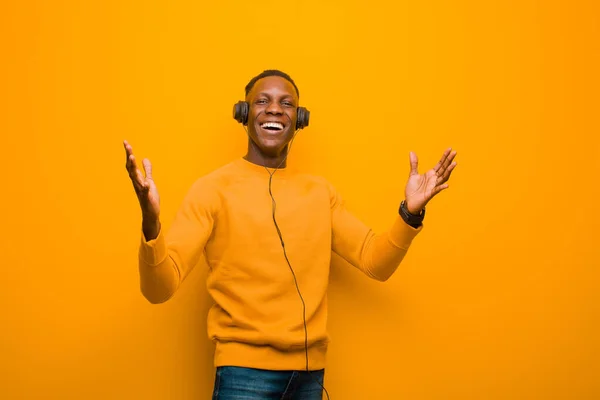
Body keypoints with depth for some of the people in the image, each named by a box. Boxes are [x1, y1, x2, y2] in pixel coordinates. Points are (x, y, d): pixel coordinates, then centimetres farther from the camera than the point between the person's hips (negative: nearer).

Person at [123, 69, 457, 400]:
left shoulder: (321, 191, 9)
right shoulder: (213, 188, -6)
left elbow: (376, 262, 10)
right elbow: (159, 288, -12)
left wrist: (410, 213, -7)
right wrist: (151, 221, -31)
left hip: (311, 370, 4)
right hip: (246, 369, -4)